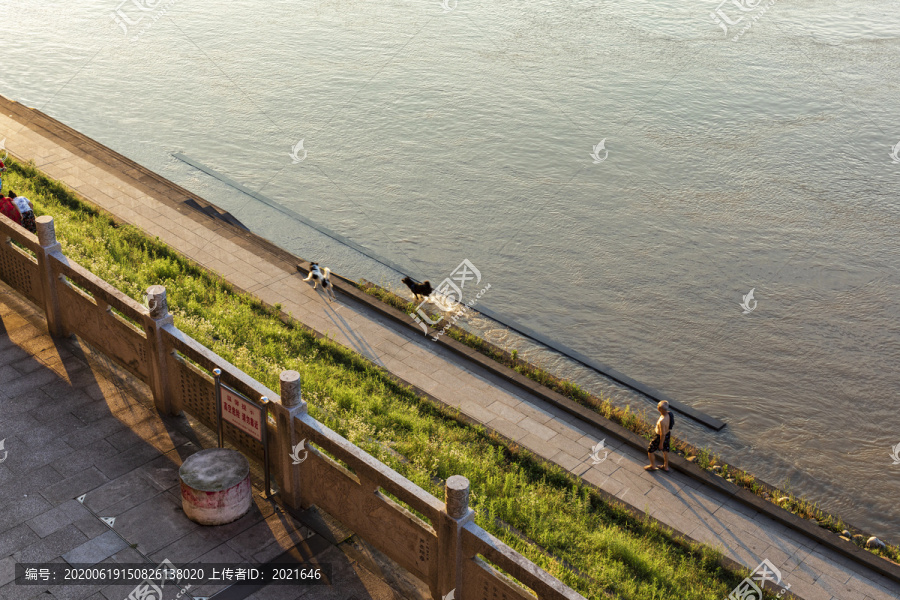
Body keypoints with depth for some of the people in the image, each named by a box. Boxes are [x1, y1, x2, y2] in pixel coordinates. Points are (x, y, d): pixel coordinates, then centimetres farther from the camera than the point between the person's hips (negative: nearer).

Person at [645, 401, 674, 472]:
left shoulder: (662, 421, -41)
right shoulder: (669, 413, -17)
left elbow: (662, 434, -30)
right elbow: (672, 423, 3)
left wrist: (661, 443, -14)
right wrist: (669, 431, 21)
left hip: (660, 437, -7)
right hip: (668, 434, 7)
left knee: (650, 450, 17)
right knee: (665, 450, 28)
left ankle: (653, 466, 38)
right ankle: (666, 466, 49)